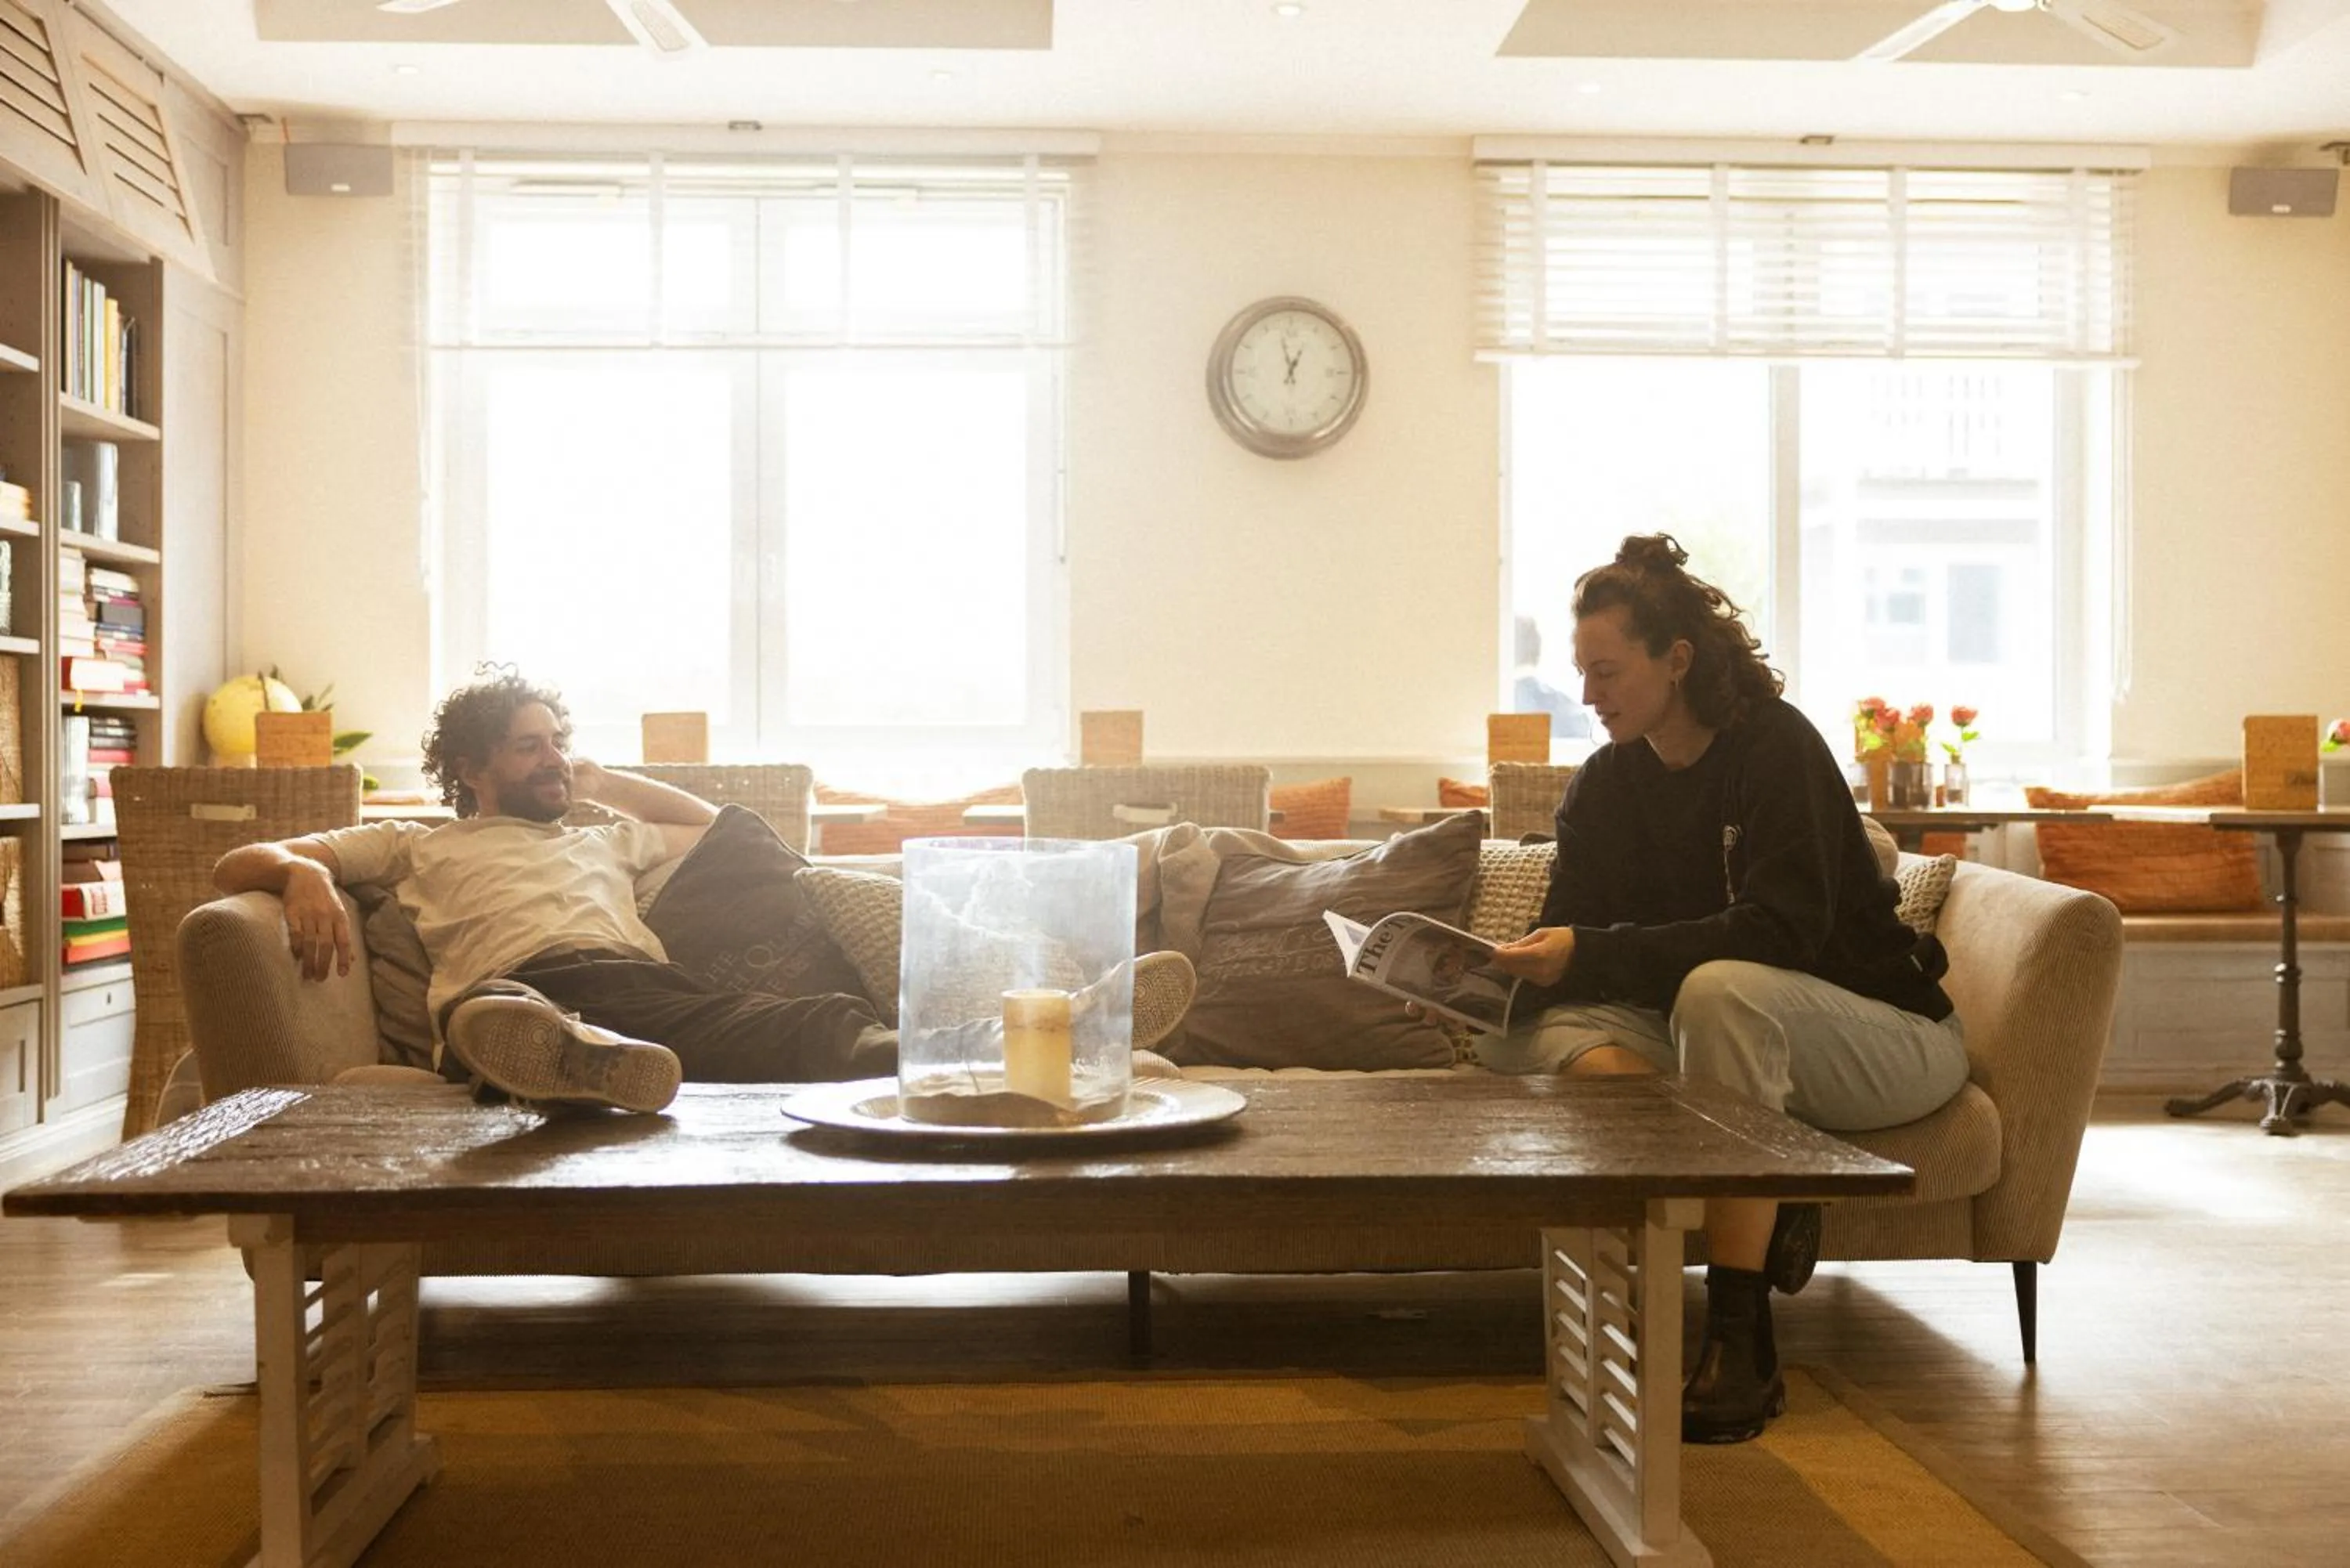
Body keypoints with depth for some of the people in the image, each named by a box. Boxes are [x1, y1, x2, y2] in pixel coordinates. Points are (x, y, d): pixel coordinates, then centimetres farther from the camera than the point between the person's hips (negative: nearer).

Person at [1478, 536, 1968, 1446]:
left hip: (1889, 1038, -6)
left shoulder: (1776, 746, -16)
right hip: (1715, 1031, 6)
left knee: (1720, 989, -39)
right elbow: (1565, 942, 0)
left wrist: (1592, 956, -35)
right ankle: (1764, 1215, -20)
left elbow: (1781, 931, -29)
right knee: (1528, 1036, -19)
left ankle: (1742, 1348, -34)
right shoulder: (1604, 786, 3)